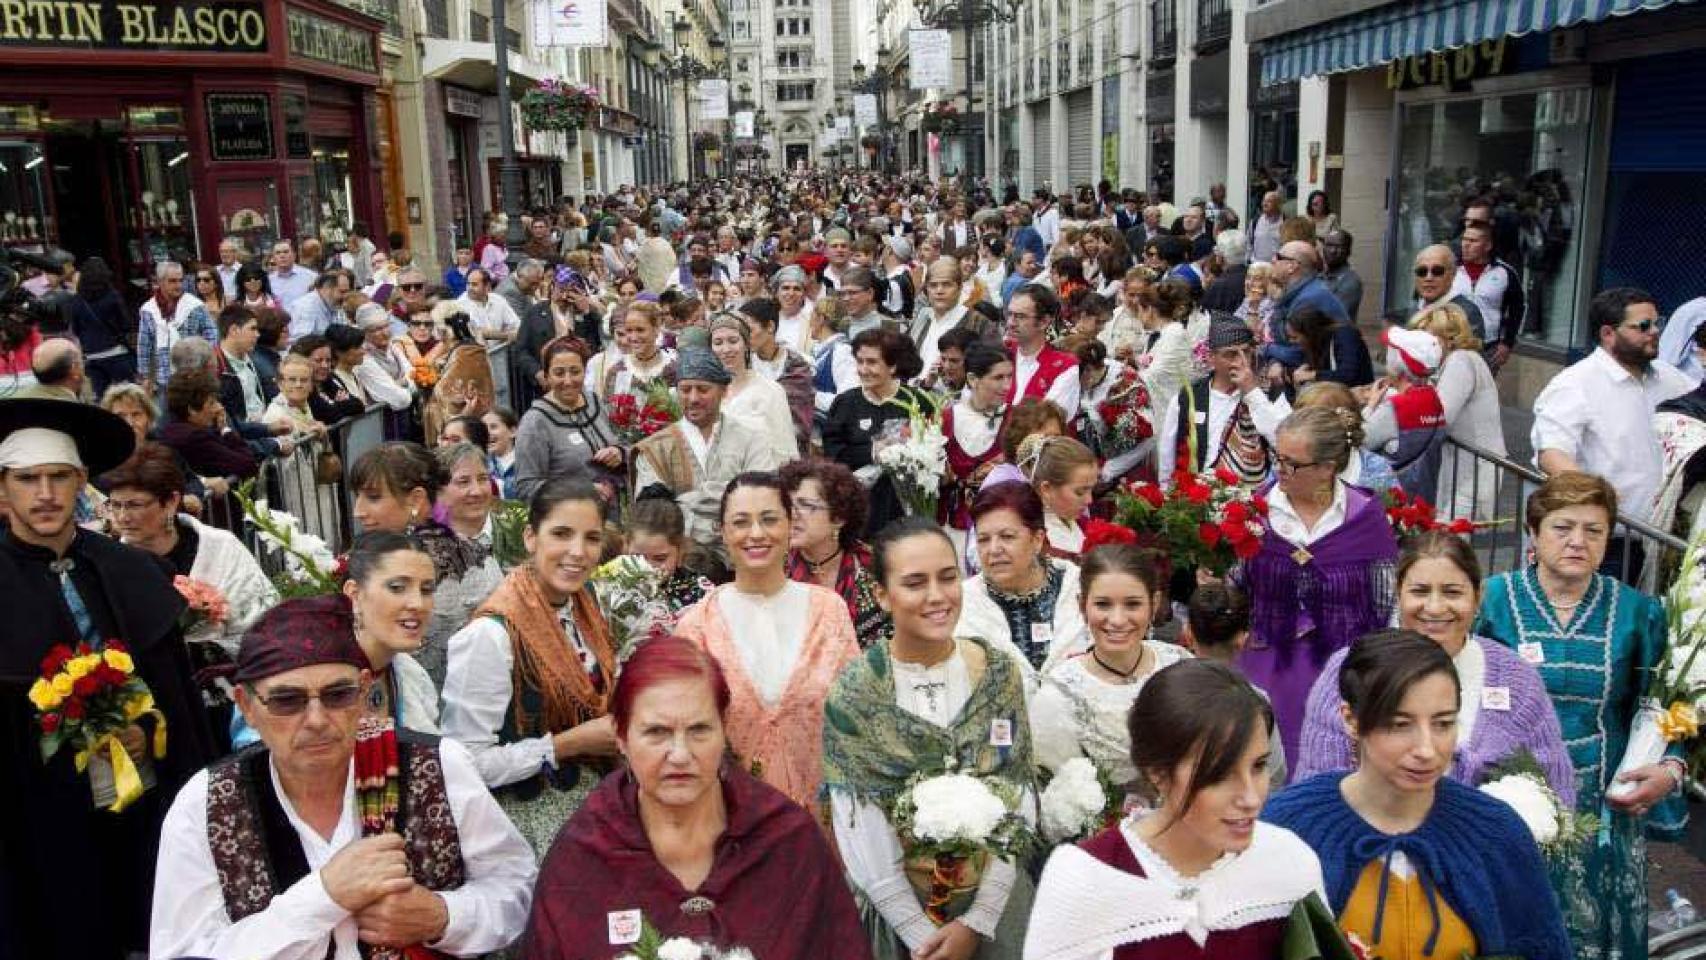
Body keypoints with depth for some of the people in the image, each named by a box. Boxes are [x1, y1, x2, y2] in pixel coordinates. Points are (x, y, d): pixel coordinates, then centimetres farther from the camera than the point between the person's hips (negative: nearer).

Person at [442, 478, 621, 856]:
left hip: (595, 808, 7)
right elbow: (466, 761, -24)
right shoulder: (491, 633, -23)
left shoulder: (586, 611, 0)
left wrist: (617, 729, -1)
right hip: (528, 821, -7)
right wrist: (568, 744, -21)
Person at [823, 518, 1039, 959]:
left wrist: (978, 919, -11)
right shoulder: (852, 693, -13)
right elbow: (859, 835, -12)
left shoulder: (1000, 673, -6)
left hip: (995, 902, 2)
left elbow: (1019, 805, -5)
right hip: (896, 908, -2)